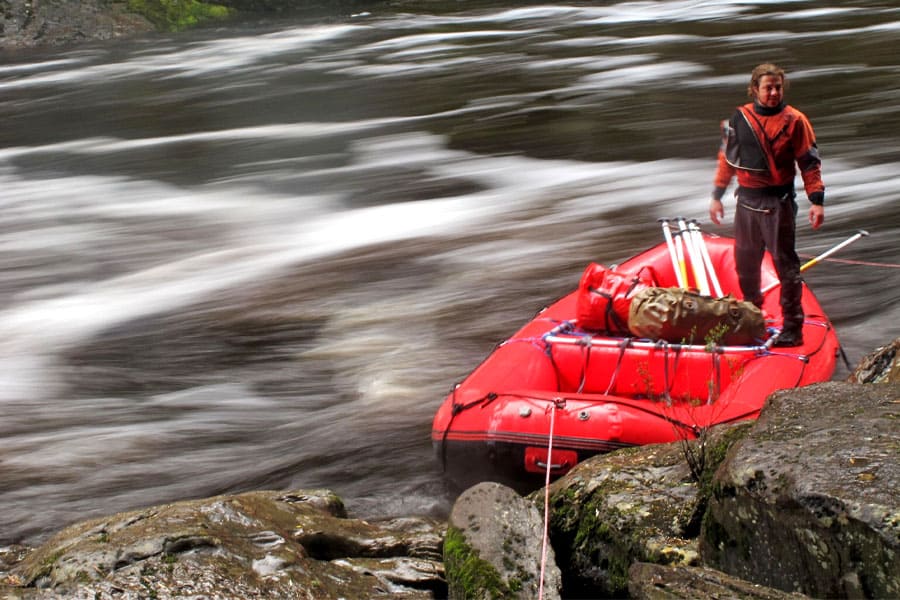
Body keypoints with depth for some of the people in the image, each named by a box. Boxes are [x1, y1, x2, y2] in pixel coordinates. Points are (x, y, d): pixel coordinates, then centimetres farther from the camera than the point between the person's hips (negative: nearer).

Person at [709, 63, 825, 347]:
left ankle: (792, 327, 0)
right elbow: (727, 158, 14)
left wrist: (817, 200, -9)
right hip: (747, 200, 4)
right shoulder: (739, 118, 4)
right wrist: (717, 195, 14)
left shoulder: (794, 121, -5)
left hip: (778, 202, -4)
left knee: (785, 264, -4)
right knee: (745, 261, 13)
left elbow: (810, 163, -3)